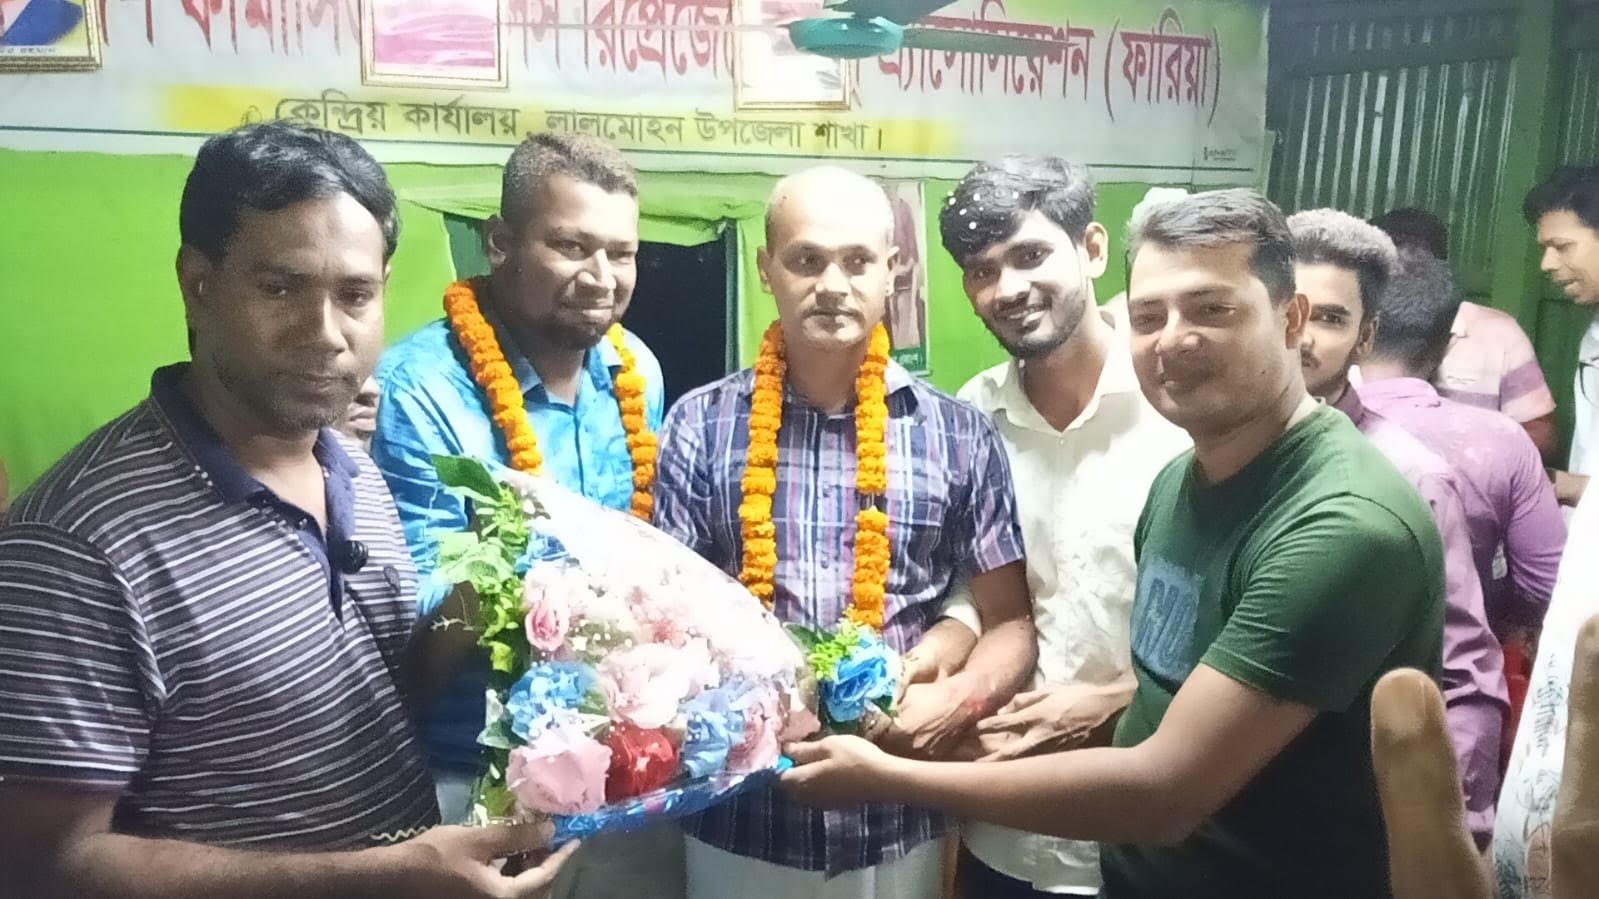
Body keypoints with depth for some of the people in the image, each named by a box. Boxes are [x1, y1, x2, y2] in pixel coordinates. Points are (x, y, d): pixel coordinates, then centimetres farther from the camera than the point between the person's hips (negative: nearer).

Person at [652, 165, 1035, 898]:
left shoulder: (959, 434, -1)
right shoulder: (700, 425, -2)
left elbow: (1010, 624, 4)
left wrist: (959, 698, -15)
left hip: (898, 829, 1)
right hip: (738, 823, 0)